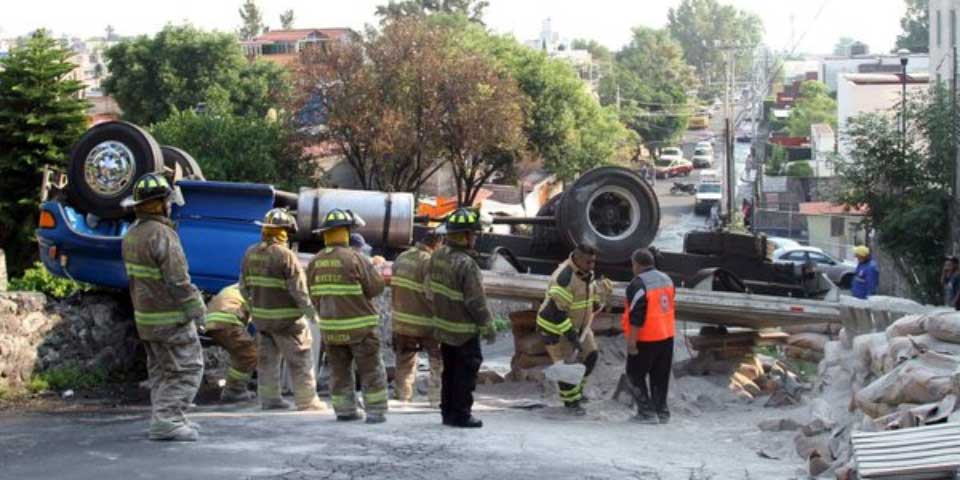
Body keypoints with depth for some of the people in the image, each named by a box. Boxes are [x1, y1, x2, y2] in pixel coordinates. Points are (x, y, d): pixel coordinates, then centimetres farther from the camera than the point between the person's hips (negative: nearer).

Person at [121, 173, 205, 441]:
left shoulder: (132, 236, 9)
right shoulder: (162, 235, -20)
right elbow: (178, 281, -22)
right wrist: (197, 311, -14)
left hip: (145, 318, 9)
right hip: (171, 318, -9)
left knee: (160, 370, 17)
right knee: (187, 369, -4)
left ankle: (162, 419, 18)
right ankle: (166, 421, -11)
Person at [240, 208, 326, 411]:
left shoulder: (251, 254, 3)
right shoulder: (285, 255, -19)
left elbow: (244, 286, 12)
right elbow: (298, 289, -18)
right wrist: (311, 312, -7)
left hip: (261, 316, 7)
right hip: (286, 317, -7)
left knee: (267, 358, 15)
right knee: (299, 360, 3)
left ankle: (269, 398, 19)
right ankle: (306, 400, 6)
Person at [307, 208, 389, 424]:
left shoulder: (315, 262, 1)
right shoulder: (355, 258, -17)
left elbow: (314, 296, 9)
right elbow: (376, 287, -14)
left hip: (330, 328, 5)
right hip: (360, 326, -5)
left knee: (339, 371, 16)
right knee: (371, 371, 4)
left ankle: (344, 411, 18)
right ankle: (375, 412, 4)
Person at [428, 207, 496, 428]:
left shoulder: (438, 257, 1)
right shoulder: (466, 264, -24)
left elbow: (431, 292, 12)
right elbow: (476, 301, -21)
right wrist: (488, 327, -13)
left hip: (443, 325, 8)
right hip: (464, 330, -8)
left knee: (449, 371, 17)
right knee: (466, 371, 2)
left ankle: (448, 412, 24)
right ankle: (461, 415, 6)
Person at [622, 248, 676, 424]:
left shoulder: (638, 284, -19)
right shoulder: (666, 279, 8)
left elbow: (637, 316, -23)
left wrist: (632, 341, -19)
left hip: (647, 339, -8)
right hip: (667, 337, 8)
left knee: (636, 374, 6)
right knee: (660, 376, 16)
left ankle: (647, 412, 1)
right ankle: (661, 411, 20)